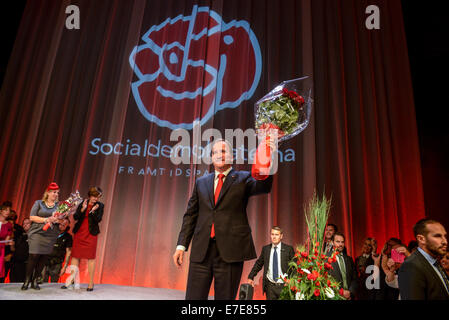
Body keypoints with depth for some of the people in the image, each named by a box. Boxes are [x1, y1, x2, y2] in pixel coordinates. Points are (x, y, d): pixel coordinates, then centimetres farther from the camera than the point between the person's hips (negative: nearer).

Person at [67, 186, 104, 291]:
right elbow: (75, 217, 0)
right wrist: (82, 209, -16)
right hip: (79, 232, 3)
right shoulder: (82, 203, 5)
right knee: (75, 256, 6)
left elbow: (98, 220, -10)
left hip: (91, 234, -3)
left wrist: (93, 211, -25)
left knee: (91, 257, -1)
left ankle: (91, 282, 6)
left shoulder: (100, 206, -1)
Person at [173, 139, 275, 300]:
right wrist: (181, 245, 6)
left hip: (230, 250, -2)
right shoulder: (201, 182, 15)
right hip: (201, 250, 3)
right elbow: (190, 215, 14)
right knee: (194, 297, 6)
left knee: (225, 297, 7)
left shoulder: (243, 178, 6)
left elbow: (263, 187, -15)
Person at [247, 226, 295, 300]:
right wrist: (251, 277, 8)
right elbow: (258, 264, 13)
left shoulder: (288, 249, -3)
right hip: (270, 286, 2)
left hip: (284, 285, -2)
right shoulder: (265, 249, 5)